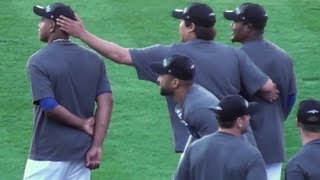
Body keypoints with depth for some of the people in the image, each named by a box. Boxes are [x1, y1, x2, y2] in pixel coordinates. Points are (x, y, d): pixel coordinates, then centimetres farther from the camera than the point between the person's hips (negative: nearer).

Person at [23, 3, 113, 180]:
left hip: (48, 154, -6)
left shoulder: (39, 61, -10)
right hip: (81, 152, 6)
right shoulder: (94, 60, 6)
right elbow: (106, 102, -2)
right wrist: (96, 146, -5)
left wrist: (82, 124, -6)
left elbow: (50, 106, -19)